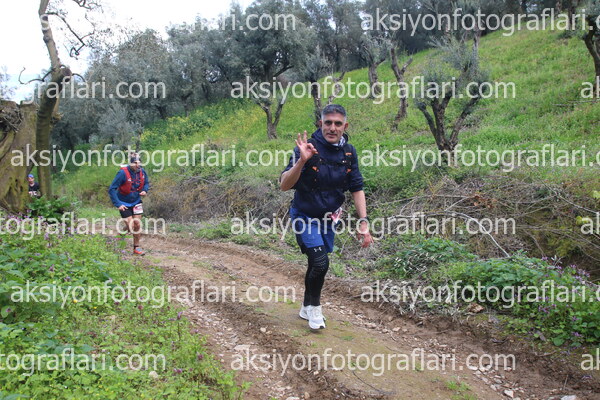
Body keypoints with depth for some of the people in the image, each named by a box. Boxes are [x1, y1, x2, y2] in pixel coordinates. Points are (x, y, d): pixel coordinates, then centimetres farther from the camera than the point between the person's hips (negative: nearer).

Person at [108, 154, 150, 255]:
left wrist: (145, 190, -10)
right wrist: (118, 204, -25)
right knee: (131, 226, -7)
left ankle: (136, 247, 15)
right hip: (124, 204, -4)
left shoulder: (142, 171, -9)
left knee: (137, 224, 0)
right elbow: (112, 189, -21)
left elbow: (146, 183, 12)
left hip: (136, 202, 4)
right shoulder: (123, 173, -24)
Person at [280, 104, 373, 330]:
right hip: (305, 217, -5)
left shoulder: (349, 152, -6)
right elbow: (284, 185, -28)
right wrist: (302, 160, -43)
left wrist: (363, 222, -8)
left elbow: (357, 189, -1)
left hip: (329, 218, 5)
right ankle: (313, 307, 11)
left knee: (317, 264, 15)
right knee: (320, 263, -17)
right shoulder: (308, 148, -21)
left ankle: (307, 309, 36)